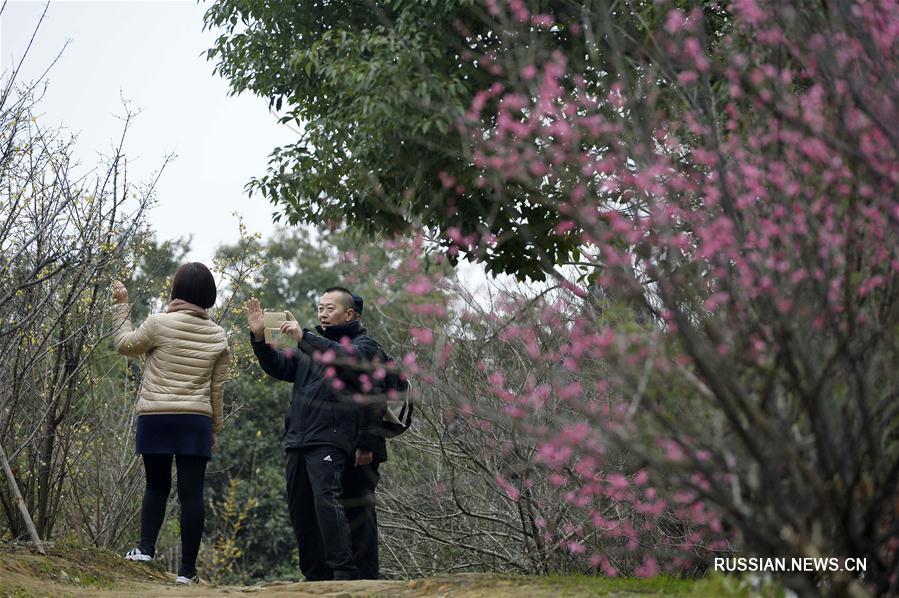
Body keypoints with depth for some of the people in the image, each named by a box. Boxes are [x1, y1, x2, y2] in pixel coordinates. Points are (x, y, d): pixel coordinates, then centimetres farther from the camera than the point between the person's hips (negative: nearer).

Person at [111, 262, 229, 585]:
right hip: (196, 422, 1)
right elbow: (217, 389, 9)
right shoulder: (218, 336, 5)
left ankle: (146, 549, 0)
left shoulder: (159, 323, -7)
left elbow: (124, 344, 9)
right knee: (191, 493, 0)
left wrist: (122, 304, 17)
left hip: (156, 419, -1)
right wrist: (215, 428, 18)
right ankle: (187, 569, -1)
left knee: (156, 485, 14)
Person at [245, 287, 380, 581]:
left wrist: (303, 337, -21)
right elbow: (278, 366, 13)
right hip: (297, 441, 7)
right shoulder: (310, 347, 26)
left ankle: (344, 572, -25)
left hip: (330, 440, -7)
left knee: (325, 499, -23)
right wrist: (259, 337, -4)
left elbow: (347, 359, -16)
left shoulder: (363, 344, 7)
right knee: (299, 510, 6)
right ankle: (316, 577, 12)